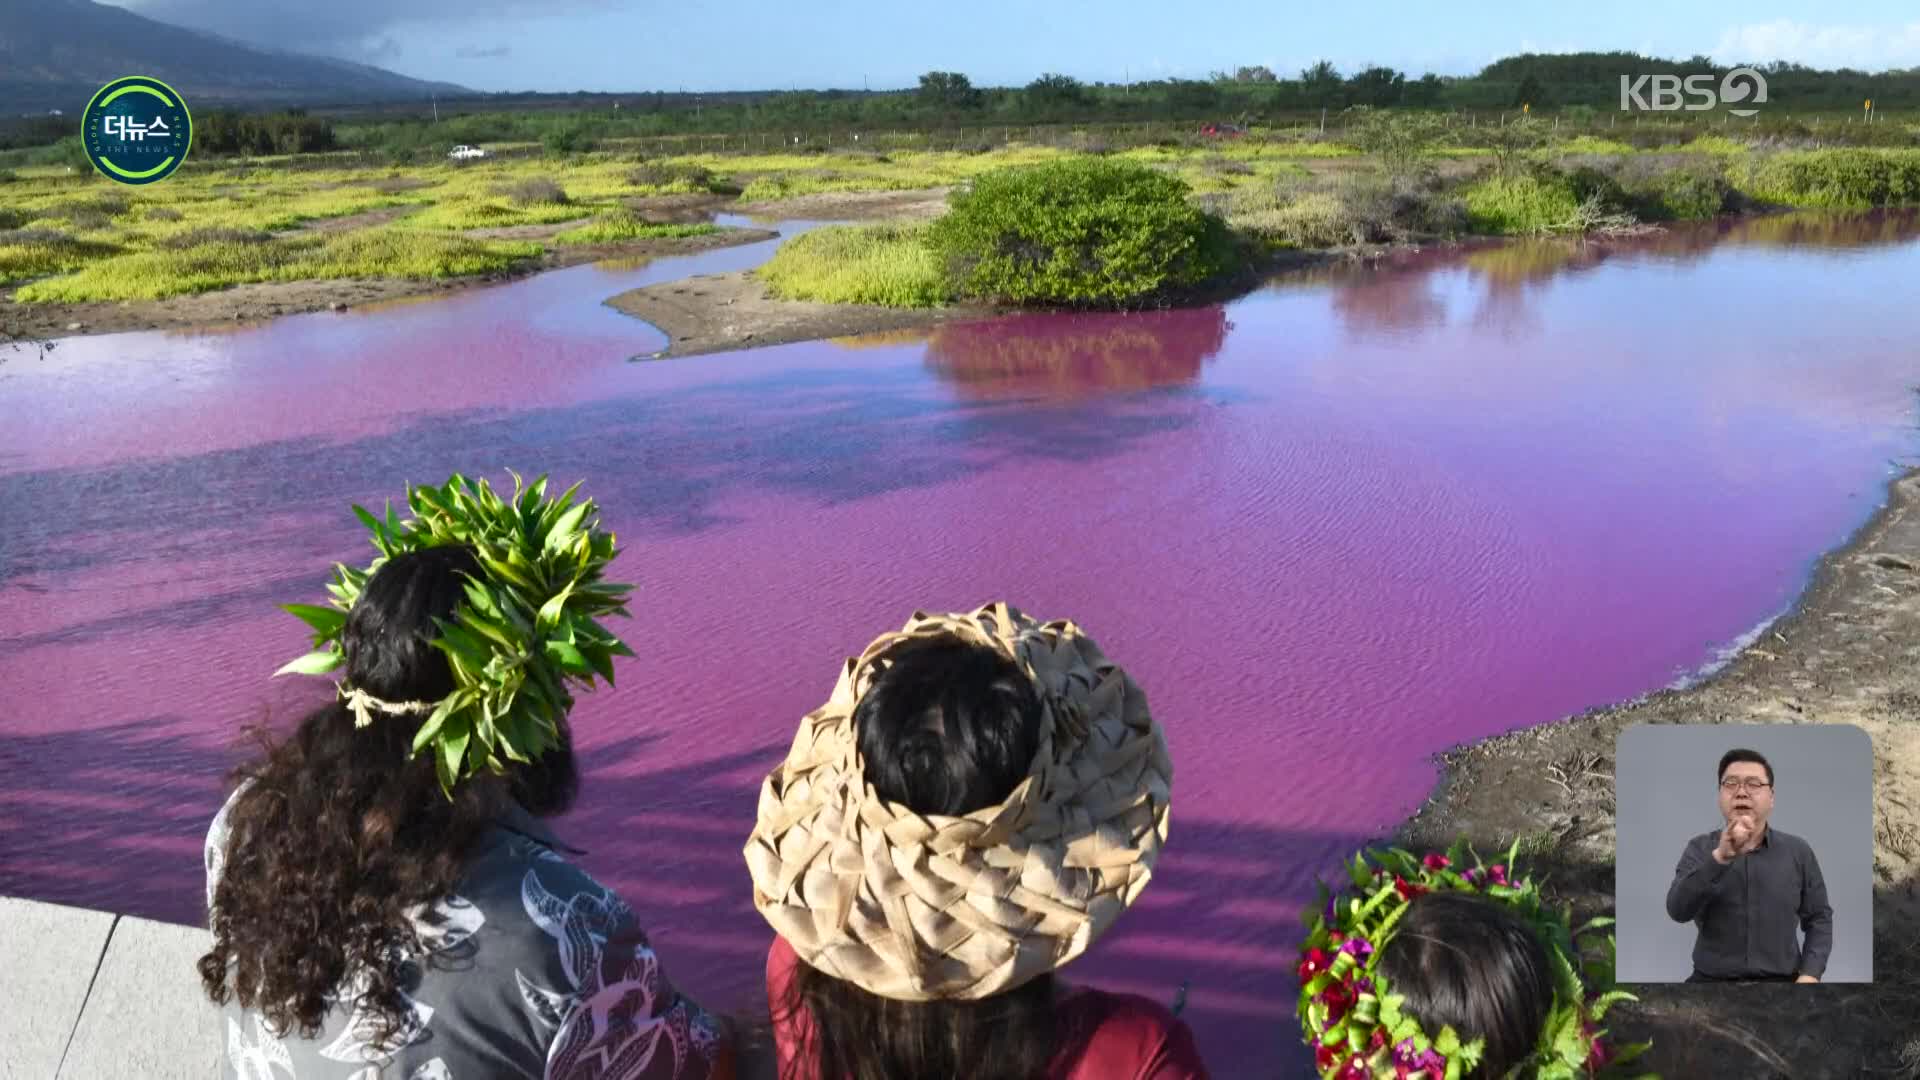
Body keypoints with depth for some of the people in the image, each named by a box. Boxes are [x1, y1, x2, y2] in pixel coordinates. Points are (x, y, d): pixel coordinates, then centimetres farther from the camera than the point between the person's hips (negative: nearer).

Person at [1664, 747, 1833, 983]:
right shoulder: (1700, 848, 3)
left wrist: (1810, 974, -4)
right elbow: (1678, 911, -12)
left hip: (1780, 979, 1)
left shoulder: (1798, 851, 8)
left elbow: (1818, 918, 12)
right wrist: (1719, 857, -24)